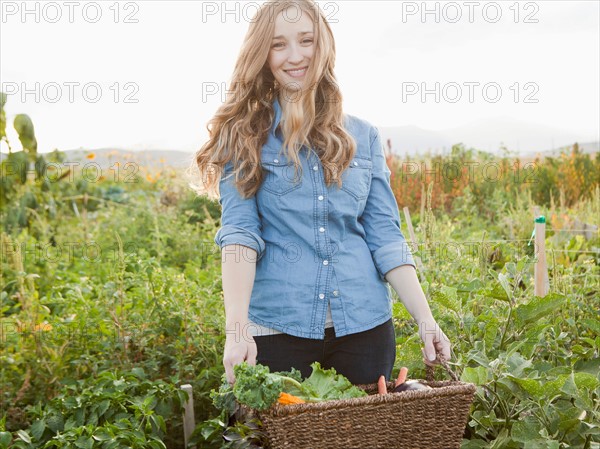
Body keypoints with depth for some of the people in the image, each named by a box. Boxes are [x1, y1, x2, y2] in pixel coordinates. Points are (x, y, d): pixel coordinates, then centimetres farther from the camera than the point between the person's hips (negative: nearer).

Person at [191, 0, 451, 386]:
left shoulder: (363, 136, 8)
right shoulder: (244, 136, 1)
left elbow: (386, 235, 6)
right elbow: (239, 232, -10)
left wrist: (425, 319, -2)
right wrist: (237, 328, -23)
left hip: (364, 324, 3)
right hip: (277, 327, -2)